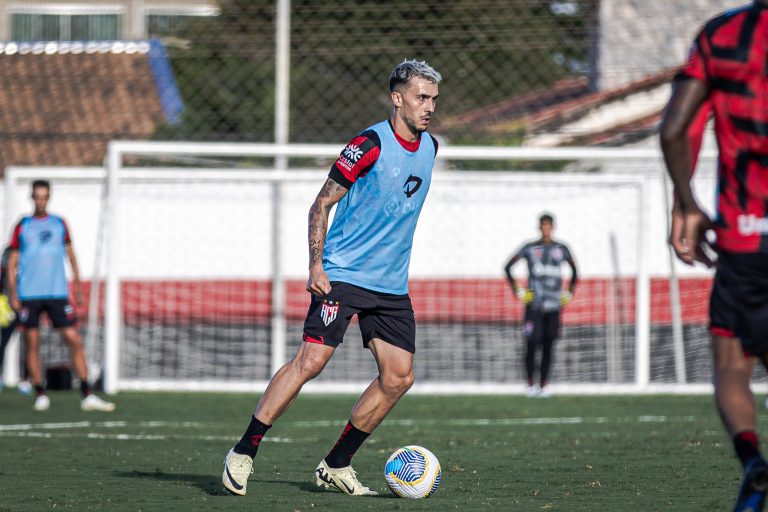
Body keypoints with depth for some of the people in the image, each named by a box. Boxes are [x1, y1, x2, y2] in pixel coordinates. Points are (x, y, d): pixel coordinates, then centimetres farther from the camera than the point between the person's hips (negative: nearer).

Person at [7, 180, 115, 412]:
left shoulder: (59, 224, 9)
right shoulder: (23, 226, 5)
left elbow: (71, 255, 17)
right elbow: (12, 264, 5)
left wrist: (78, 285, 11)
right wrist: (13, 294, -3)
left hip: (57, 294, 1)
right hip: (29, 295, -1)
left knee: (74, 340, -6)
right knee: (32, 343, 0)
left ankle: (87, 395, -5)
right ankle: (40, 394, 10)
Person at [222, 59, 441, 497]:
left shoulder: (429, 148, 10)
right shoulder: (370, 145, -12)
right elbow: (322, 204, -9)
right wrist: (316, 266, -17)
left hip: (392, 285, 7)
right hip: (343, 275, -7)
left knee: (399, 378, 0)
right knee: (312, 360, -17)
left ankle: (336, 466, 12)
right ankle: (243, 453, -9)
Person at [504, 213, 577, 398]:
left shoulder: (561, 249, 9)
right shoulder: (530, 248, 1)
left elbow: (574, 271, 25)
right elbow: (508, 267, 7)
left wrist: (569, 293, 15)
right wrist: (518, 291, 1)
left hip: (554, 305, 3)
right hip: (535, 305, -3)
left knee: (548, 345, 4)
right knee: (532, 343, -7)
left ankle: (543, 384, 10)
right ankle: (530, 384, 2)